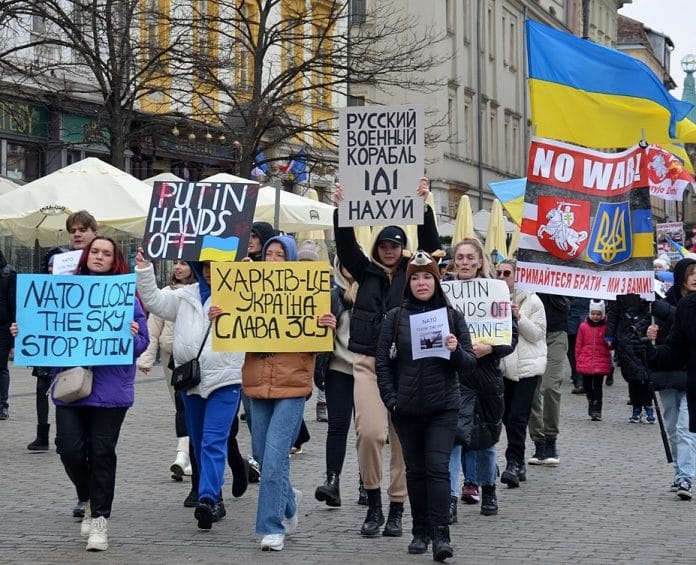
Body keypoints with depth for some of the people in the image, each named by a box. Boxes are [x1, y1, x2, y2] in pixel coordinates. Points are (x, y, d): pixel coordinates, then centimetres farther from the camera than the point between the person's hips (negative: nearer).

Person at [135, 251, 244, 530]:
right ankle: (215, 499, 25)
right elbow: (154, 300, 6)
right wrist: (144, 270, -4)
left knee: (213, 441, -14)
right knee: (199, 443, 13)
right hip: (190, 379, 5)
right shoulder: (184, 296, 13)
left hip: (224, 379, -5)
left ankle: (207, 500, -23)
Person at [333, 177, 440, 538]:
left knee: (402, 437, 2)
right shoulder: (366, 272, 12)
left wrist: (424, 206, -13)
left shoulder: (413, 274, 8)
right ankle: (373, 504, 4)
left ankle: (396, 509, 11)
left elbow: (431, 246, -3)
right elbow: (346, 245, 1)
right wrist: (341, 210, -11)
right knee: (370, 432, -12)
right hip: (367, 362, 0)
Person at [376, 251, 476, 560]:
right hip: (406, 408, 2)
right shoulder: (396, 317, 4)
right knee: (416, 470, 9)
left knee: (438, 468, -10)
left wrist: (456, 350, -17)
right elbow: (382, 361, 5)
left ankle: (440, 534, -10)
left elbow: (470, 362, 4)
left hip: (443, 407, -2)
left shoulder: (453, 316, 3)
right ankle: (420, 531, 18)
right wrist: (391, 398, -4)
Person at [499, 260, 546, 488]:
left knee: (517, 417, -12)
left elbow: (537, 334, -6)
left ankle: (514, 463, -11)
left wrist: (519, 317, -19)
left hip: (526, 366, -5)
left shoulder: (531, 300, -3)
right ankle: (518, 466, 20)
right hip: (502, 365, 5)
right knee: (507, 417, 9)